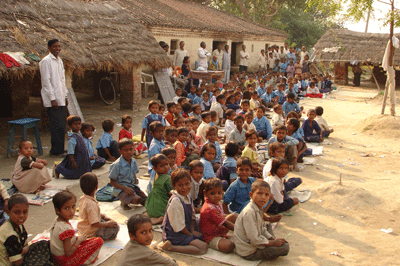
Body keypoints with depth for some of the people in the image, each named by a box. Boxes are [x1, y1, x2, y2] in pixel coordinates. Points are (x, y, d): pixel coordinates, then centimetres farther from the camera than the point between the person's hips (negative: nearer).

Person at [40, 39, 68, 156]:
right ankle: (55, 149, 3)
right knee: (56, 125, -7)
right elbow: (46, 81, -13)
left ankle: (60, 148, 18)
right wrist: (52, 98, -17)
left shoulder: (59, 61, 16)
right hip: (52, 100, -8)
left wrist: (65, 95, 17)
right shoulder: (46, 61, -9)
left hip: (61, 99, 8)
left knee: (62, 125, 9)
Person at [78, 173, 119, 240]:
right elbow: (94, 223, -31)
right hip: (90, 234, -9)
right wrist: (107, 224, -17)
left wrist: (102, 215, 6)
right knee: (115, 227, -12)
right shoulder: (91, 204, -31)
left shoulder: (82, 199, -1)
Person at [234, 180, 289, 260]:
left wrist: (273, 239, 2)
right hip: (249, 252, -10)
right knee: (285, 247, -15)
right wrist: (272, 243, -14)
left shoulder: (259, 208, 5)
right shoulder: (249, 212, -27)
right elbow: (254, 240, -26)